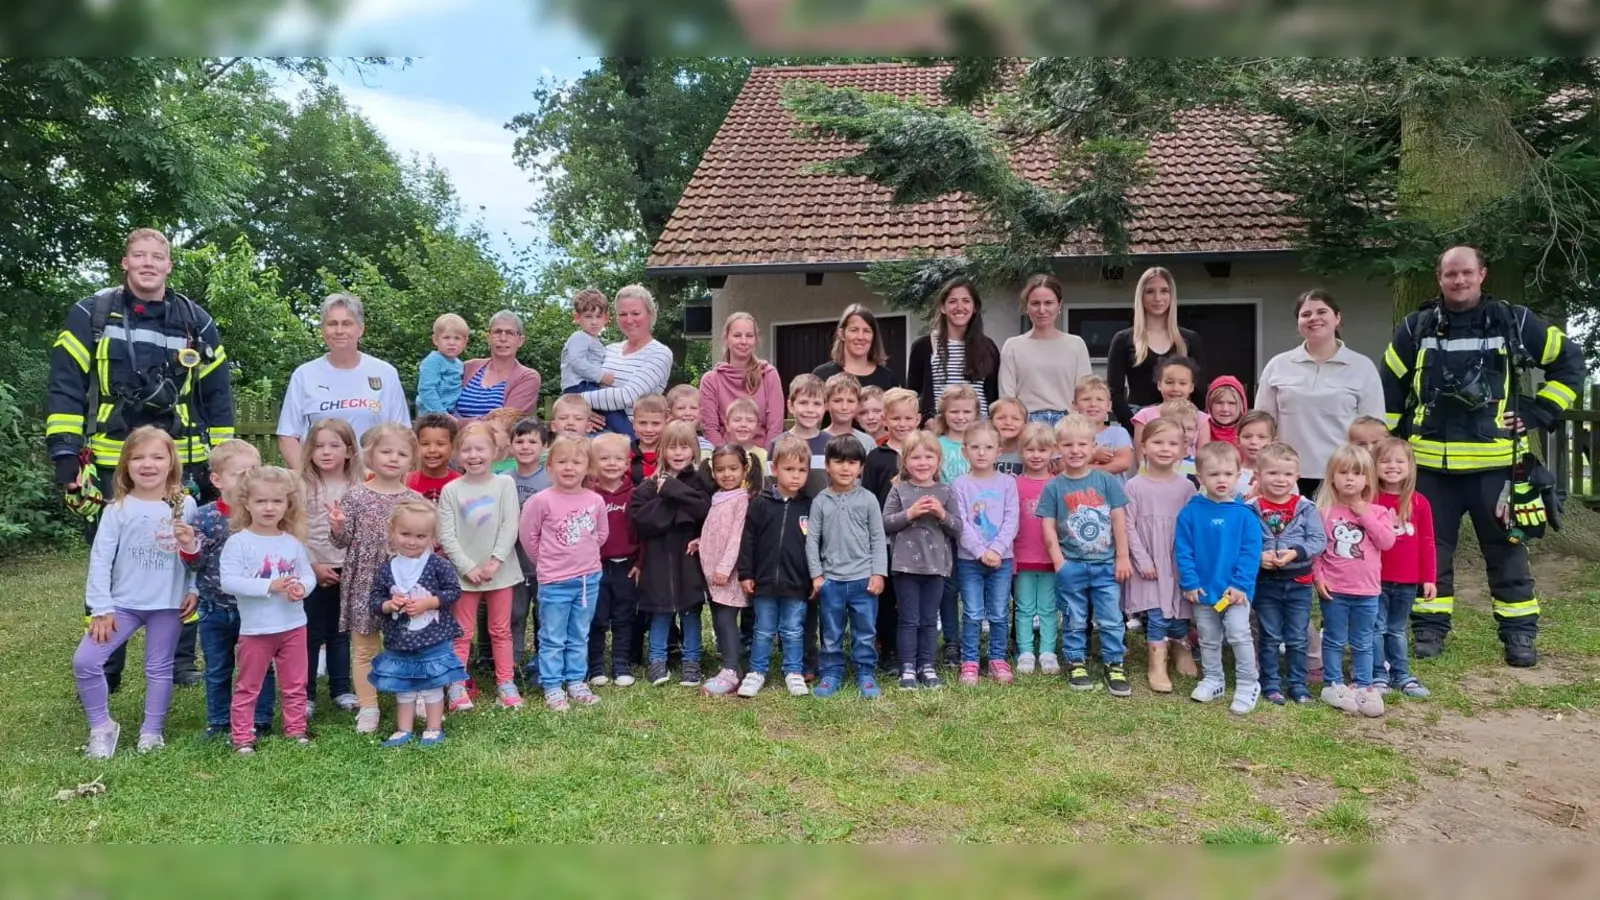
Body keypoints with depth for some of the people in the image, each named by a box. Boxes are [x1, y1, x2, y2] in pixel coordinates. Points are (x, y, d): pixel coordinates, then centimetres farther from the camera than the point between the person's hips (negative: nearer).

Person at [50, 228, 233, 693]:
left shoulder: (195, 322, 7)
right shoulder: (91, 315, 2)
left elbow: (218, 398, 11)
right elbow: (65, 388, 0)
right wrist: (64, 452, -8)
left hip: (181, 467, 2)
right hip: (109, 467, -1)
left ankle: (181, 661, 19)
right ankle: (102, 672, 16)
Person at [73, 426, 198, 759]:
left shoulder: (185, 505, -3)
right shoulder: (117, 509, -5)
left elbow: (197, 553, 2)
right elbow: (100, 559, -5)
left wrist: (195, 590, -5)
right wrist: (100, 608, -8)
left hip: (168, 603, 0)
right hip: (123, 603, 1)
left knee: (159, 669, 9)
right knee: (85, 660, -8)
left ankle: (152, 732, 24)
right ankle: (102, 726, 10)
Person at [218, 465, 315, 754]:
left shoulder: (292, 543, 3)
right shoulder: (238, 542, -11)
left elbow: (308, 574, 6)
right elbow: (229, 581, -19)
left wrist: (302, 587, -17)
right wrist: (269, 586, -25)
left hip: (294, 625, 4)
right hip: (256, 629, -4)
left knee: (295, 684, 14)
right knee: (248, 686, 9)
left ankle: (296, 728, 28)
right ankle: (242, 735, 19)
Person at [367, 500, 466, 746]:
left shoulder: (438, 565, -9)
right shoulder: (385, 570, -1)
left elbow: (454, 591, -8)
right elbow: (373, 601, 3)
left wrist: (427, 602, -18)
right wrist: (389, 604, -17)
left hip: (434, 641, -3)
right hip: (399, 643, 3)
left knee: (432, 686, 8)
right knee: (403, 688, 15)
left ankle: (434, 729, 21)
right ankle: (404, 730, 28)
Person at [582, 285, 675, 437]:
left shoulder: (660, 354, -5)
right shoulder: (609, 350, 14)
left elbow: (629, 396, -18)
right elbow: (581, 388, 15)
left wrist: (581, 399, -12)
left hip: (636, 434, -5)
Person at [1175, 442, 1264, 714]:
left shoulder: (1245, 515, -8)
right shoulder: (1190, 512, -6)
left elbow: (1251, 553, -9)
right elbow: (1182, 550, -5)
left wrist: (1240, 584, -15)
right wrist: (1190, 583, -9)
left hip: (1234, 589, -2)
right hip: (1203, 590, 2)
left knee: (1238, 634, -8)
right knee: (1208, 639, 16)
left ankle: (1248, 684, 8)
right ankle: (1212, 679, 32)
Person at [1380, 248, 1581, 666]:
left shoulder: (1514, 322, 3)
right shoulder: (1416, 329, 5)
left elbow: (1570, 360, 12)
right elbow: (1389, 389, 11)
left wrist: (1538, 413, 4)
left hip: (1494, 462, -1)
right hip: (1431, 464, 1)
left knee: (1506, 549, 6)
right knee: (1429, 549, 6)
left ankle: (1519, 633, 16)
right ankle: (1429, 629, 17)